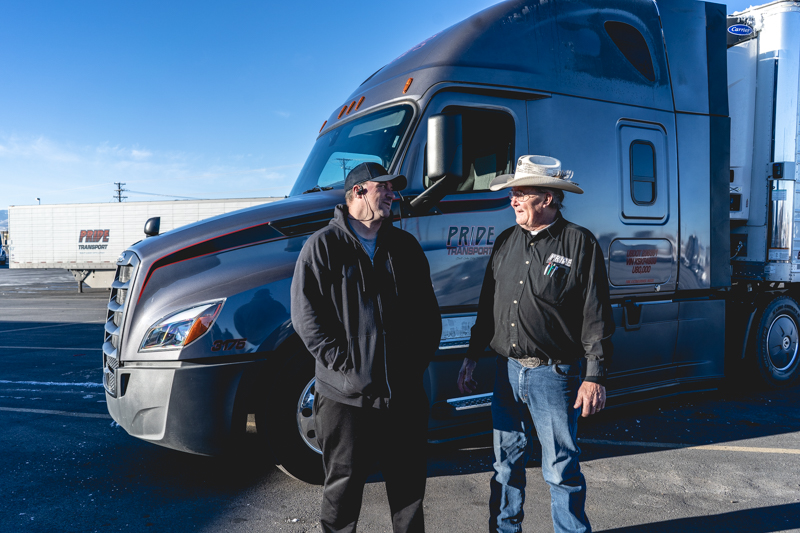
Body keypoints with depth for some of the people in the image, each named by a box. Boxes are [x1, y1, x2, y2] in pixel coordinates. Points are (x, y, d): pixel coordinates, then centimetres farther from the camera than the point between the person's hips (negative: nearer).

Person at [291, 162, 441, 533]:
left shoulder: (405, 246, 11)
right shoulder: (323, 246, -2)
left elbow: (427, 311, 13)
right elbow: (306, 315, -8)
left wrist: (419, 360, 3)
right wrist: (344, 363, -13)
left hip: (405, 393, 4)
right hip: (346, 394, -4)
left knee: (410, 483, 17)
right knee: (343, 488, 11)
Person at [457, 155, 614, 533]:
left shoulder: (579, 243, -7)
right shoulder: (506, 241, 10)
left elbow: (596, 317, -8)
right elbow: (487, 307, 16)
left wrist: (594, 377, -12)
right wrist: (471, 358, 16)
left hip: (554, 374, -5)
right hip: (507, 370, 5)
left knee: (561, 469, 6)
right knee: (507, 462, 16)